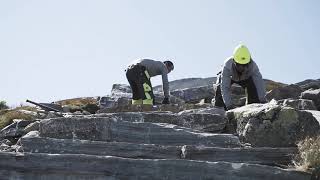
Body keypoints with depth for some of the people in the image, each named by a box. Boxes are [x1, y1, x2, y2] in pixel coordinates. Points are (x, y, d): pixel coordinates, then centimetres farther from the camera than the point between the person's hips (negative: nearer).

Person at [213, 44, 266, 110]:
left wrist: (262, 101, -49)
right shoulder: (227, 65, -43)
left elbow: (259, 82, -42)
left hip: (245, 78, 2)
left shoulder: (253, 65, -39)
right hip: (229, 76, -2)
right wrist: (229, 105, -52)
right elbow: (225, 87, -46)